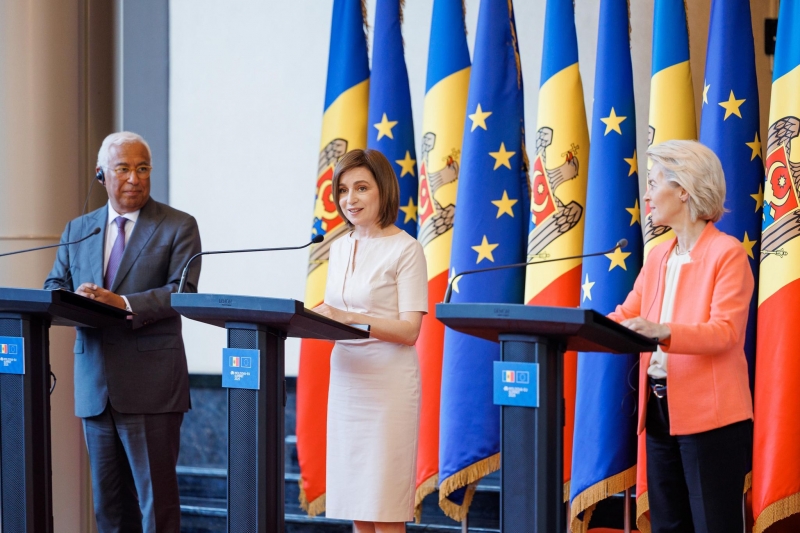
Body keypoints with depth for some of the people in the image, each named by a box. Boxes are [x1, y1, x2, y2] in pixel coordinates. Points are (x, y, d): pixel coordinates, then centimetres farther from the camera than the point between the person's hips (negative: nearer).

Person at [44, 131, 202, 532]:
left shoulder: (179, 227, 1)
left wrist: (122, 303, -24)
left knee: (156, 499, -5)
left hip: (151, 386, -5)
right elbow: (53, 286, 12)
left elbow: (182, 292, -10)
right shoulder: (77, 231, 15)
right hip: (95, 387, 5)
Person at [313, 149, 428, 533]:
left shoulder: (405, 249, -7)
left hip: (388, 381, -7)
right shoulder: (340, 247, 13)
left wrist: (347, 318, -25)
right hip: (346, 378, 7)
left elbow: (409, 330, -13)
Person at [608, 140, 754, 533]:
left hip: (710, 415, -8)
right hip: (661, 411, 8)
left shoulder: (727, 253, -8)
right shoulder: (658, 257, 16)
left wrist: (663, 332, -35)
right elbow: (623, 319, 15)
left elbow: (724, 332, -19)